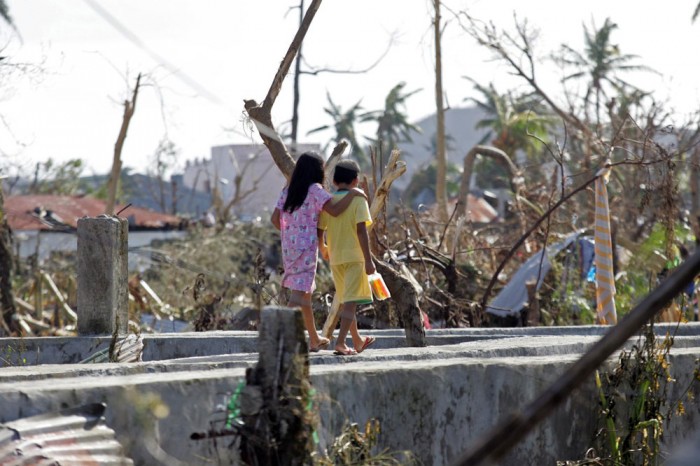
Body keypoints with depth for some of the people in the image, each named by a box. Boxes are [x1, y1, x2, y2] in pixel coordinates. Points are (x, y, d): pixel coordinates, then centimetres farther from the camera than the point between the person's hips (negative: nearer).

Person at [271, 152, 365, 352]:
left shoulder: (288, 190, 10)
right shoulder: (315, 189, -10)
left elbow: (275, 218, 7)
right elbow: (334, 211, -20)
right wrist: (353, 194, -9)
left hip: (289, 245, 8)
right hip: (306, 246, -8)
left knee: (305, 292, 18)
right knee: (299, 293, -10)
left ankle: (314, 339, 28)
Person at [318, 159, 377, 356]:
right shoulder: (358, 199, -8)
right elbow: (361, 231, -15)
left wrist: (323, 249, 25)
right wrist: (368, 260, -14)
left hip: (335, 258, 5)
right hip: (354, 257, -5)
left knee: (345, 301, 17)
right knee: (351, 301, -6)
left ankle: (357, 341, 31)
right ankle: (340, 342, -19)